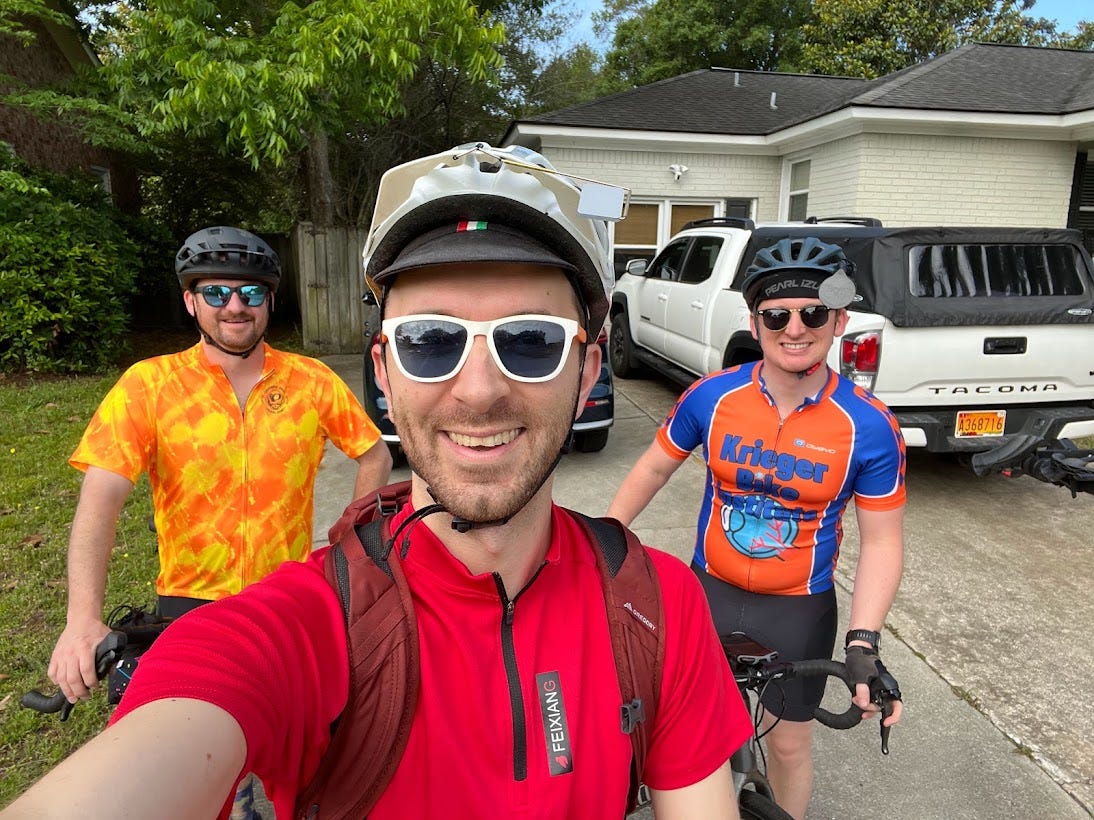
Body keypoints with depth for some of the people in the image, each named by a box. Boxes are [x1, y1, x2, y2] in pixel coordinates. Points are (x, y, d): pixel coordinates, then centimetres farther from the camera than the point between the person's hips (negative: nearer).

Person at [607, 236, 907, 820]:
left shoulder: (869, 427, -16)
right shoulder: (711, 397, -13)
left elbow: (881, 542, -10)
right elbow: (654, 468, 0)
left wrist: (863, 641, -20)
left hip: (799, 608, -1)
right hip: (709, 591, 1)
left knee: (789, 743, 16)